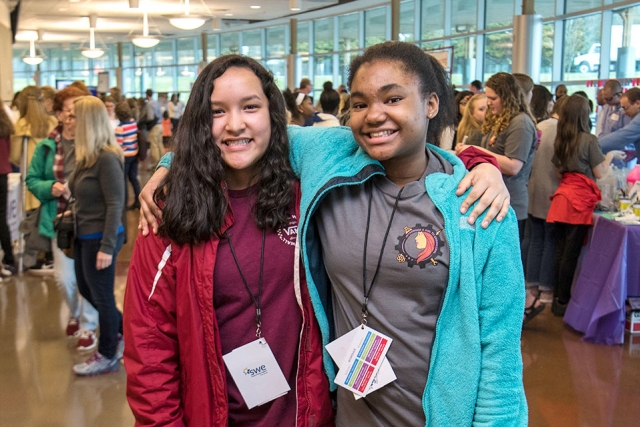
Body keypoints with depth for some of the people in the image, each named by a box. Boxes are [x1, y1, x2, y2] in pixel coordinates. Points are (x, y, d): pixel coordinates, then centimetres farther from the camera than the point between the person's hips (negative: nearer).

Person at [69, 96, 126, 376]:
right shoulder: (88, 157, 6)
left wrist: (107, 247, -21)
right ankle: (124, 330, 39)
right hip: (85, 236, 9)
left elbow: (115, 205, -21)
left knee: (101, 296, 7)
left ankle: (108, 356, 25)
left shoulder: (107, 158, -20)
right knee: (86, 290, 21)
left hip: (100, 238, -9)